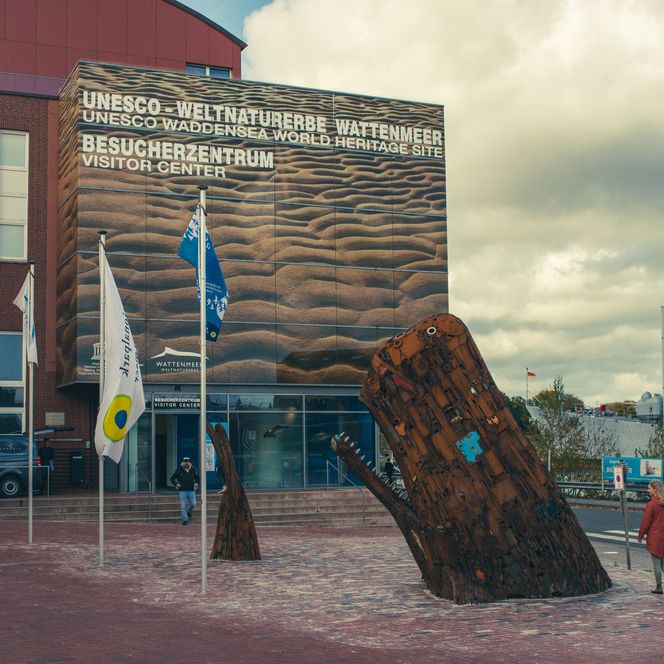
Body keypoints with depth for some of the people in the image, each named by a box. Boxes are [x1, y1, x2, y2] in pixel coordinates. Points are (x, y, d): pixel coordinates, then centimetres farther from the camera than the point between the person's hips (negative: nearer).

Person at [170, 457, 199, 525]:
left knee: (193, 504, -3)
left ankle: (189, 511, 30)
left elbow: (197, 477, 21)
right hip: (183, 491, -2)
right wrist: (176, 484, -12)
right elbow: (172, 478, 3)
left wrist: (196, 483, 3)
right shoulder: (179, 470, -3)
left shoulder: (193, 470, 2)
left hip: (191, 490, 2)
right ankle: (185, 520, 5)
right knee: (183, 506, -3)